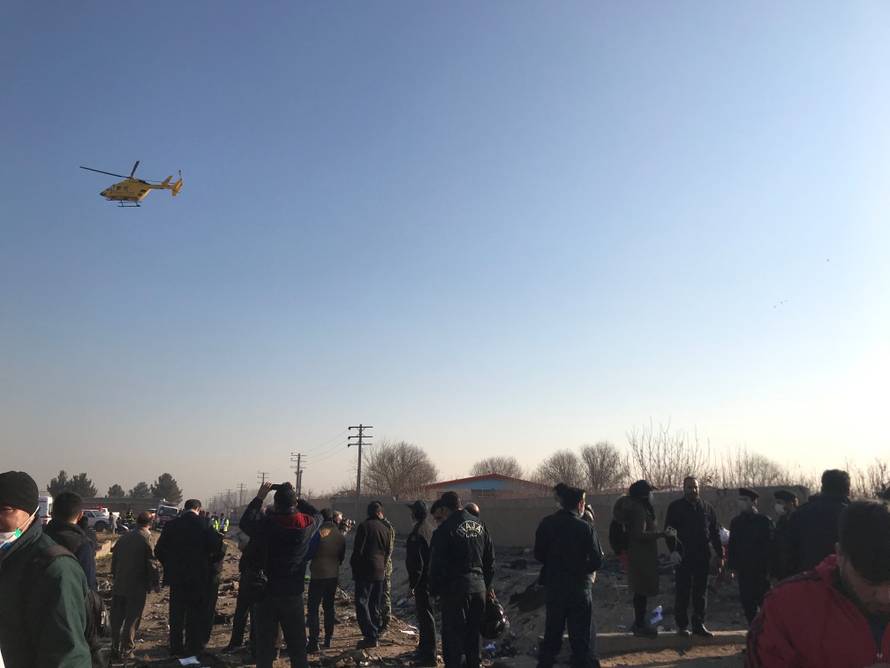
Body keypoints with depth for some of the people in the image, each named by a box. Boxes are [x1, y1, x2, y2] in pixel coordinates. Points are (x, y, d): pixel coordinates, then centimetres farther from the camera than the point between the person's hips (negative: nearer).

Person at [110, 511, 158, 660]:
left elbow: (114, 558, 13)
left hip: (119, 586, 6)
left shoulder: (123, 537, 5)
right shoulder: (146, 538, -13)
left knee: (117, 618, 15)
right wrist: (155, 583, -4)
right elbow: (151, 563, -14)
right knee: (132, 620, 4)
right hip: (137, 586, -5)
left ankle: (115, 648, 22)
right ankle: (126, 651, 7)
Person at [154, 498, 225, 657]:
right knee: (196, 614, 10)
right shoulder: (203, 525, -12)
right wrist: (211, 564, 0)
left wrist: (169, 565, 14)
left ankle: (176, 647, 21)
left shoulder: (171, 525, -3)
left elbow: (158, 550, 1)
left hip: (176, 577, 3)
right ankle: (193, 647, 14)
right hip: (199, 577, -3)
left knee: (176, 614, 15)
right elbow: (219, 548, -17)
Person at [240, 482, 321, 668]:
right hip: (294, 595, 1)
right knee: (297, 645, 12)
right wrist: (296, 497, 11)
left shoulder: (267, 524, -15)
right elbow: (318, 515, 14)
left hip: (268, 593, -1)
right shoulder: (306, 524, -9)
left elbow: (244, 522, 4)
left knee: (265, 645, 10)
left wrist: (259, 498, 8)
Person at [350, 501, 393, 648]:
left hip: (365, 571, -6)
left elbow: (358, 550, -13)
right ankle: (375, 634, 17)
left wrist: (354, 566, -1)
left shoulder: (364, 526, -9)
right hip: (380, 572, 6)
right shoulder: (385, 528, 7)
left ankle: (370, 636, -10)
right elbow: (389, 551, 11)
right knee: (375, 605, 15)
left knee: (362, 603, -3)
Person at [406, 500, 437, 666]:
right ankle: (424, 647, 33)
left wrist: (412, 584, -16)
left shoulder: (417, 533, -21)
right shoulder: (429, 529, 9)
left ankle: (429, 655, 3)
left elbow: (417, 562, -22)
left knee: (425, 615, -3)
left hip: (422, 580, -10)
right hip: (429, 577, 10)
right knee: (422, 613, 21)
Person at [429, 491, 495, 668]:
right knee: (473, 634, 18)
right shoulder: (479, 524, 7)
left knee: (453, 635, 3)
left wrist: (434, 590, -1)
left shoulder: (445, 529, -13)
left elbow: (436, 564, -12)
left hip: (455, 588, -6)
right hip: (478, 587, 6)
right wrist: (487, 584, 22)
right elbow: (490, 558, 14)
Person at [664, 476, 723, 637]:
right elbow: (669, 531, -4)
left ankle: (699, 624, 19)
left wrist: (719, 554, 8)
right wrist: (673, 550, -16)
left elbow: (715, 532, 13)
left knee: (700, 592, 10)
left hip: (702, 557, 3)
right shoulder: (675, 507, 0)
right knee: (682, 592, 2)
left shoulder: (707, 508, 10)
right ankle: (682, 625, 10)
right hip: (683, 556, -3)